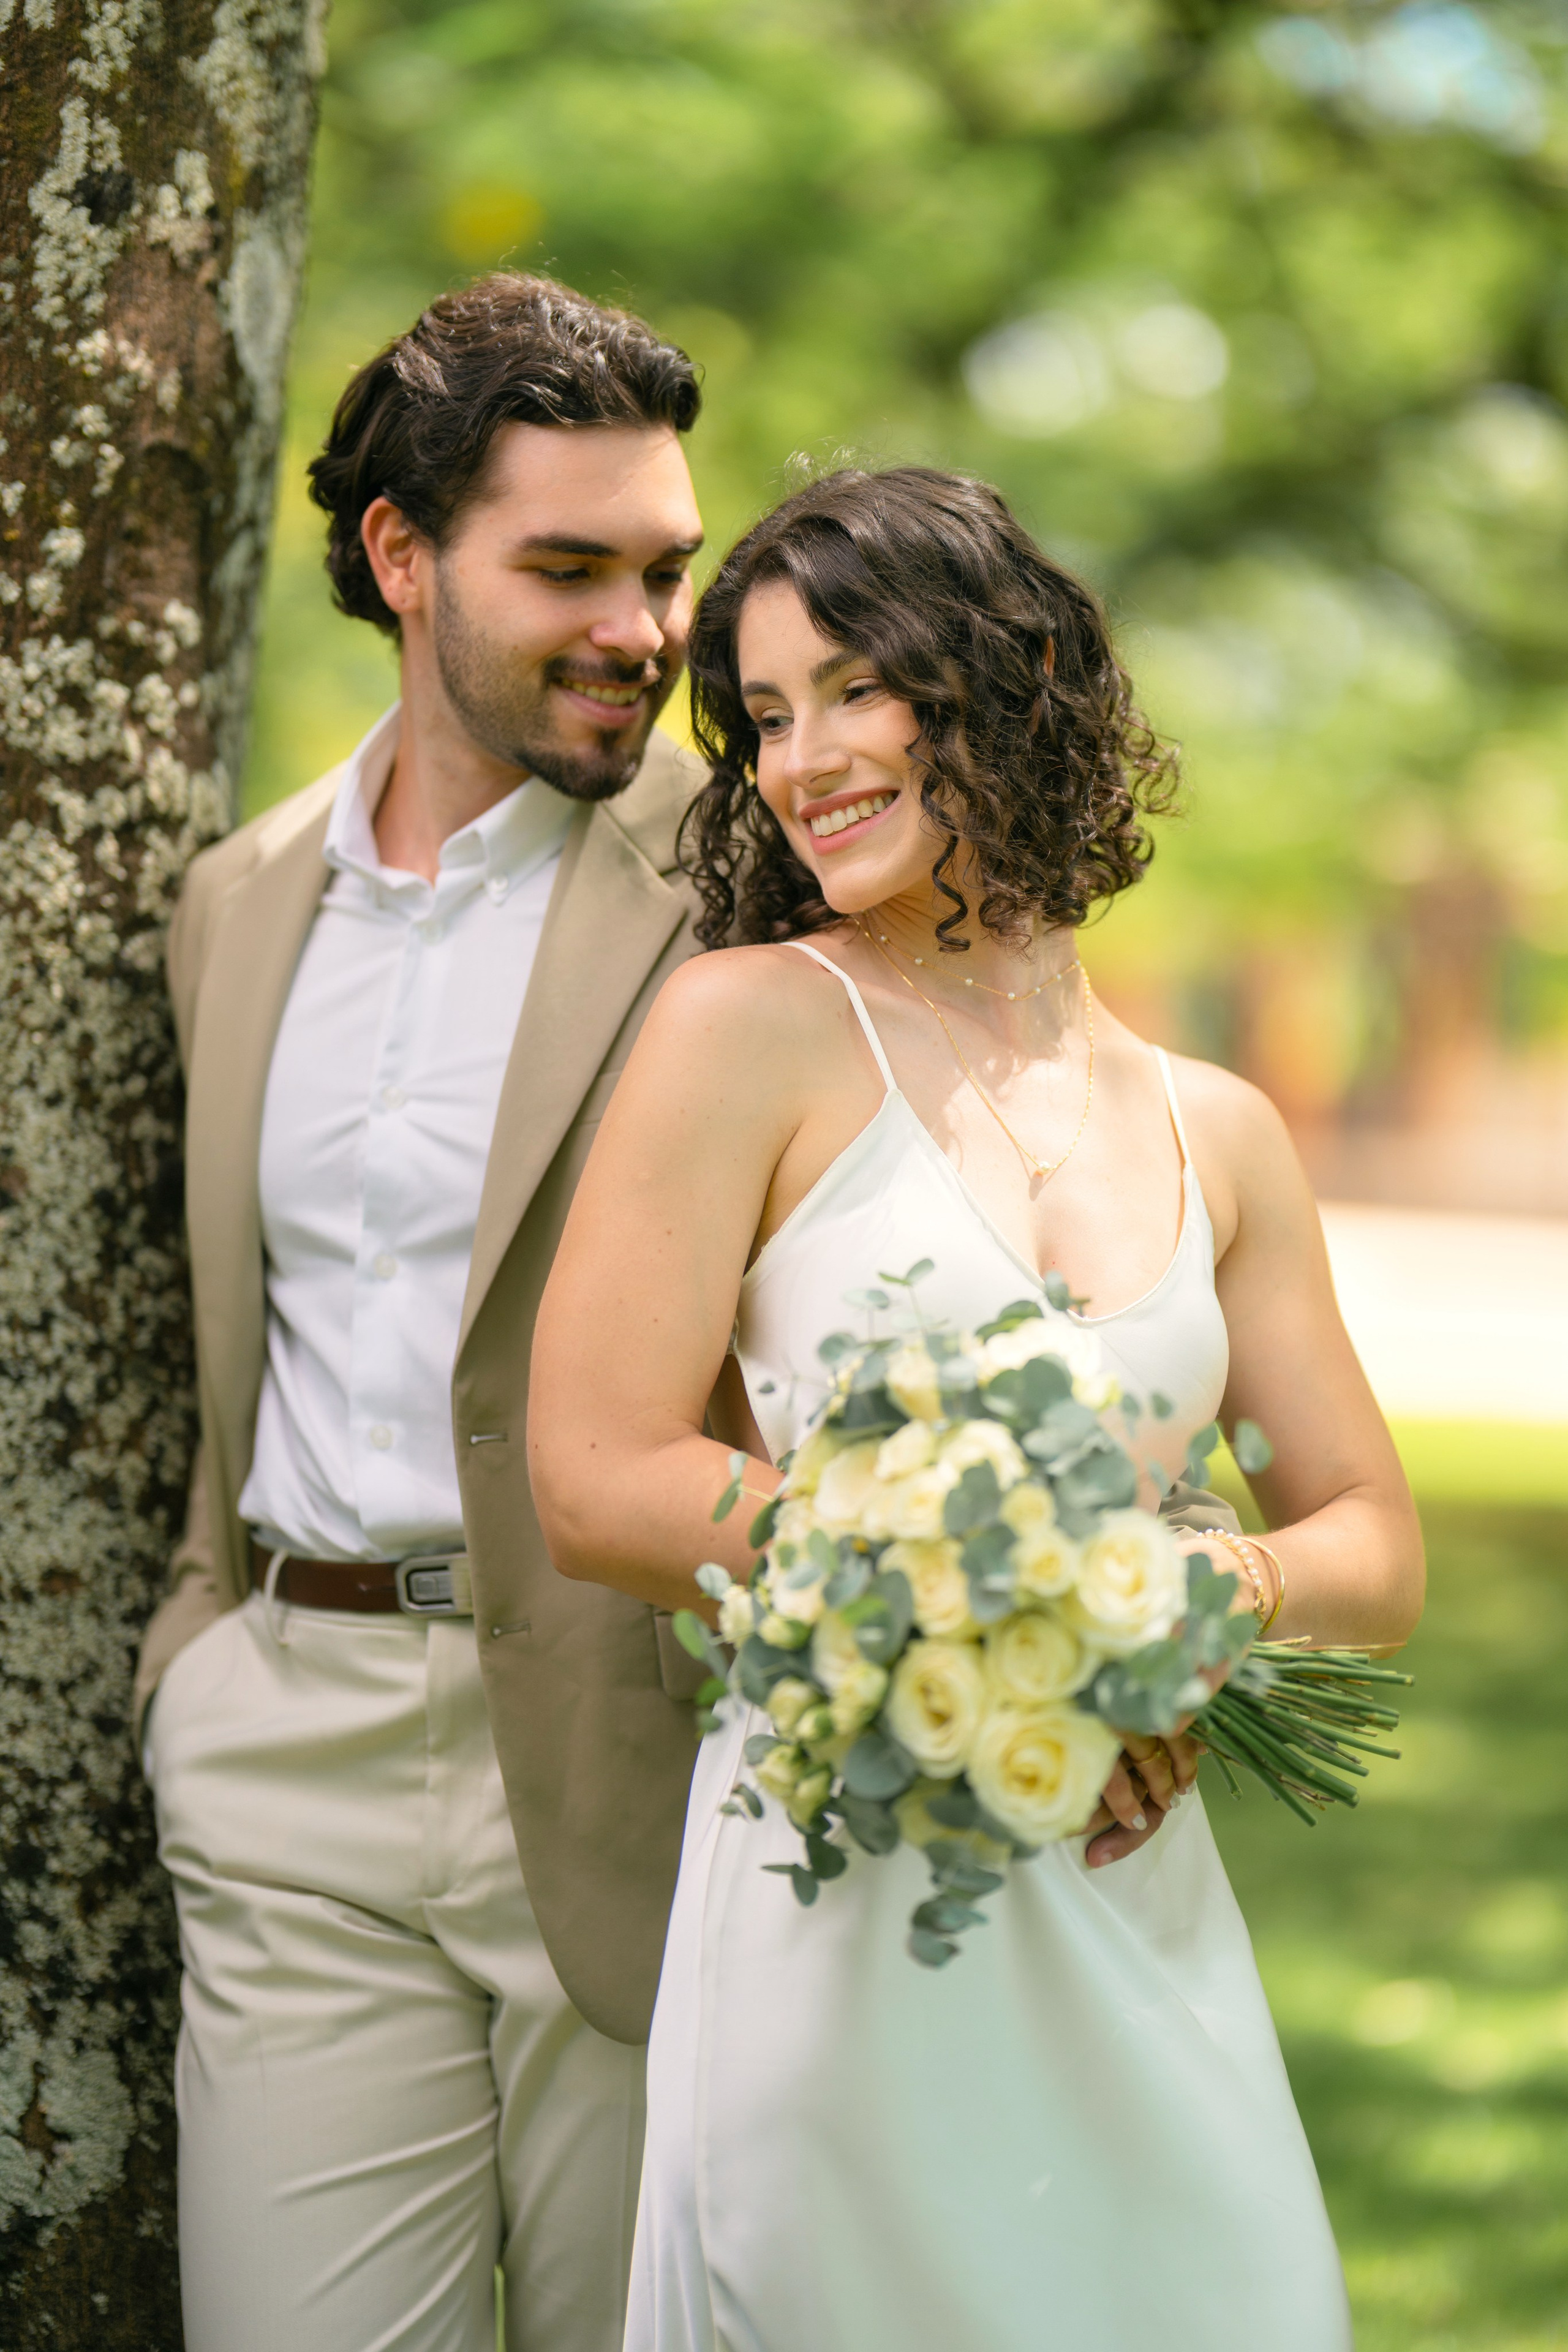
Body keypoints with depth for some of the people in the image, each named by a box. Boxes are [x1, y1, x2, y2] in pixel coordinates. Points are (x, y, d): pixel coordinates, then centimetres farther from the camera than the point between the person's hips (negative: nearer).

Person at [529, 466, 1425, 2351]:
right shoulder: (750, 1028, -2)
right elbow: (597, 1488, -9)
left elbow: (1376, 1545, 15)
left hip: (1139, 1917, 4)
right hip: (841, 1895, -4)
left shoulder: (1214, 1133, 11)